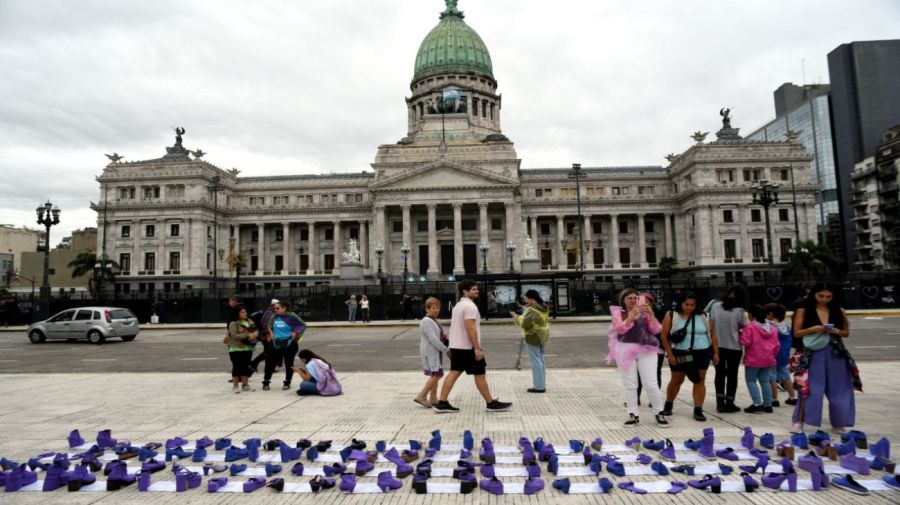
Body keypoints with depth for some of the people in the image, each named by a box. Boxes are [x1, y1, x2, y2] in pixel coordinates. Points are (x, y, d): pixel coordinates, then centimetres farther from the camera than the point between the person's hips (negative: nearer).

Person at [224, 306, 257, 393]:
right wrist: (248, 335, -23)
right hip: (236, 349, -5)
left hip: (248, 348, 5)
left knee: (246, 366, 11)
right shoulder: (233, 323, -10)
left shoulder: (250, 322, 8)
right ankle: (235, 386, 10)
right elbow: (234, 335, -20)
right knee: (236, 367, 1)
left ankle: (245, 385, 22)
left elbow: (255, 330, 14)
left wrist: (254, 335, -10)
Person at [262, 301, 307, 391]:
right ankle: (266, 382, 13)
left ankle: (287, 383, 19)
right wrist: (271, 334, 10)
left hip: (289, 344, -3)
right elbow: (270, 326, 25)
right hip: (276, 344, 4)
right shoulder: (274, 317, 5)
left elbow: (302, 325, -4)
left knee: (289, 363, 6)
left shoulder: (291, 316, -8)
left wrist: (295, 333, -13)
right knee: (270, 362, 2)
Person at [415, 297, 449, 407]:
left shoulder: (434, 320, 15)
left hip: (436, 352, 10)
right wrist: (446, 349, -20)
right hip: (430, 352, -10)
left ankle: (433, 398, 19)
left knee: (435, 375, 12)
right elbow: (433, 339, -23)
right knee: (436, 375, -12)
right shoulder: (426, 322, -17)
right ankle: (421, 396, -6)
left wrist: (444, 336, 4)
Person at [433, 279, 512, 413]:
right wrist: (477, 348, -23)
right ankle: (492, 403, 11)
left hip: (457, 346, 9)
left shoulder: (458, 305, 16)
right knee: (479, 374, 0)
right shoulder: (470, 306, -16)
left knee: (454, 373, 8)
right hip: (468, 347, -9)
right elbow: (470, 328, -24)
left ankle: (442, 403, 6)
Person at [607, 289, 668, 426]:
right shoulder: (618, 312, 5)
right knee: (630, 385, 3)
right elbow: (620, 328, -12)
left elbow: (656, 330, 2)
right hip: (626, 350, 0)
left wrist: (651, 314, -10)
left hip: (646, 350, 0)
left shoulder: (644, 311, 8)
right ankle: (633, 414, 11)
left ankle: (659, 413, 14)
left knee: (651, 384, 0)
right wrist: (633, 314, -20)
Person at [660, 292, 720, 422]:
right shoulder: (671, 316, -4)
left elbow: (712, 334, 8)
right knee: (676, 380, 10)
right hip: (680, 354, -1)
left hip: (702, 353, 2)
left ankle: (698, 410, 10)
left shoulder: (702, 317, 3)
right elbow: (664, 336, -4)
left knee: (700, 381, 3)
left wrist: (716, 353, 4)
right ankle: (668, 405, 29)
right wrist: (670, 354, -9)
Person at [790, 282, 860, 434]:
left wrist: (836, 331, -9)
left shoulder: (839, 311, 6)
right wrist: (812, 329, -18)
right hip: (813, 354, -3)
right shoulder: (803, 311, -2)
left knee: (838, 389, 9)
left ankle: (838, 424, 24)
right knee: (809, 388, -7)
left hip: (835, 354, 3)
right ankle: (799, 422, -1)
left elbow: (846, 333, 12)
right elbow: (797, 333, -2)